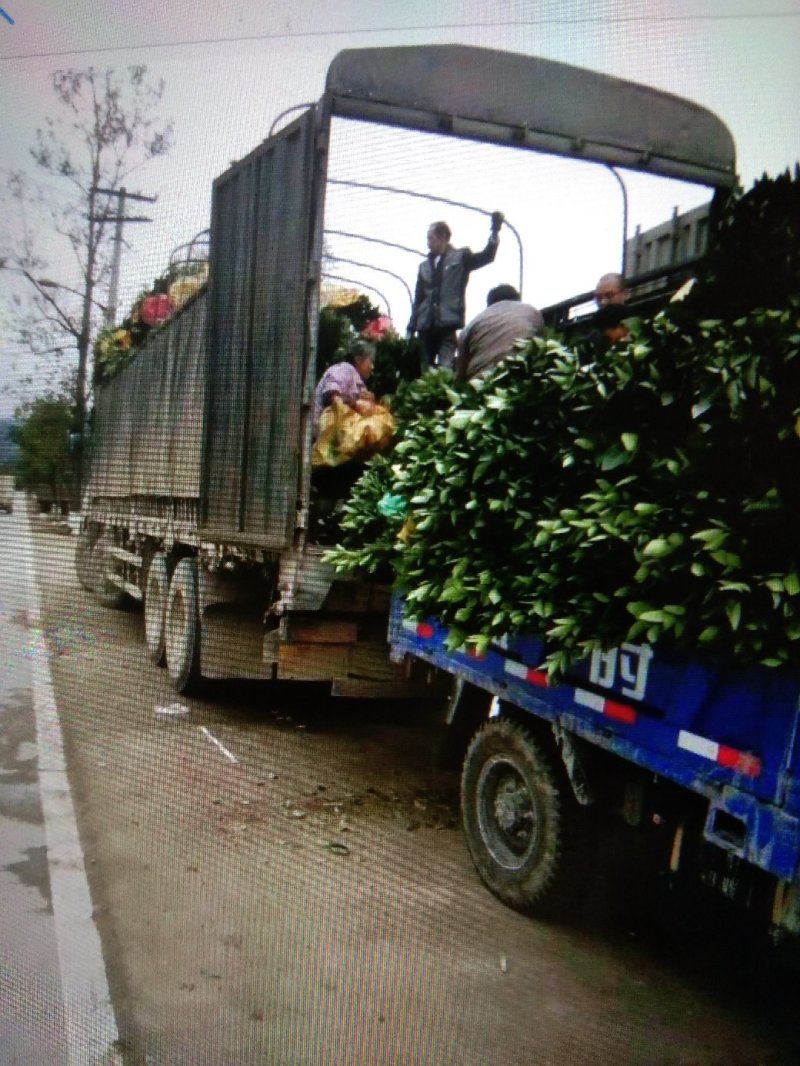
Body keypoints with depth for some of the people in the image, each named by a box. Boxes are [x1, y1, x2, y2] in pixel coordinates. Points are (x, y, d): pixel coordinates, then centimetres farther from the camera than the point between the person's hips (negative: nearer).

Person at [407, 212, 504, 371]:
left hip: (448, 324, -5)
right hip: (426, 326, 5)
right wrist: (411, 328, 13)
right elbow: (418, 299, 18)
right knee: (424, 370, 5)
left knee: (445, 369, -16)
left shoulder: (460, 257, 8)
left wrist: (495, 230, -18)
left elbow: (487, 256, -5)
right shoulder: (425, 265, 20)